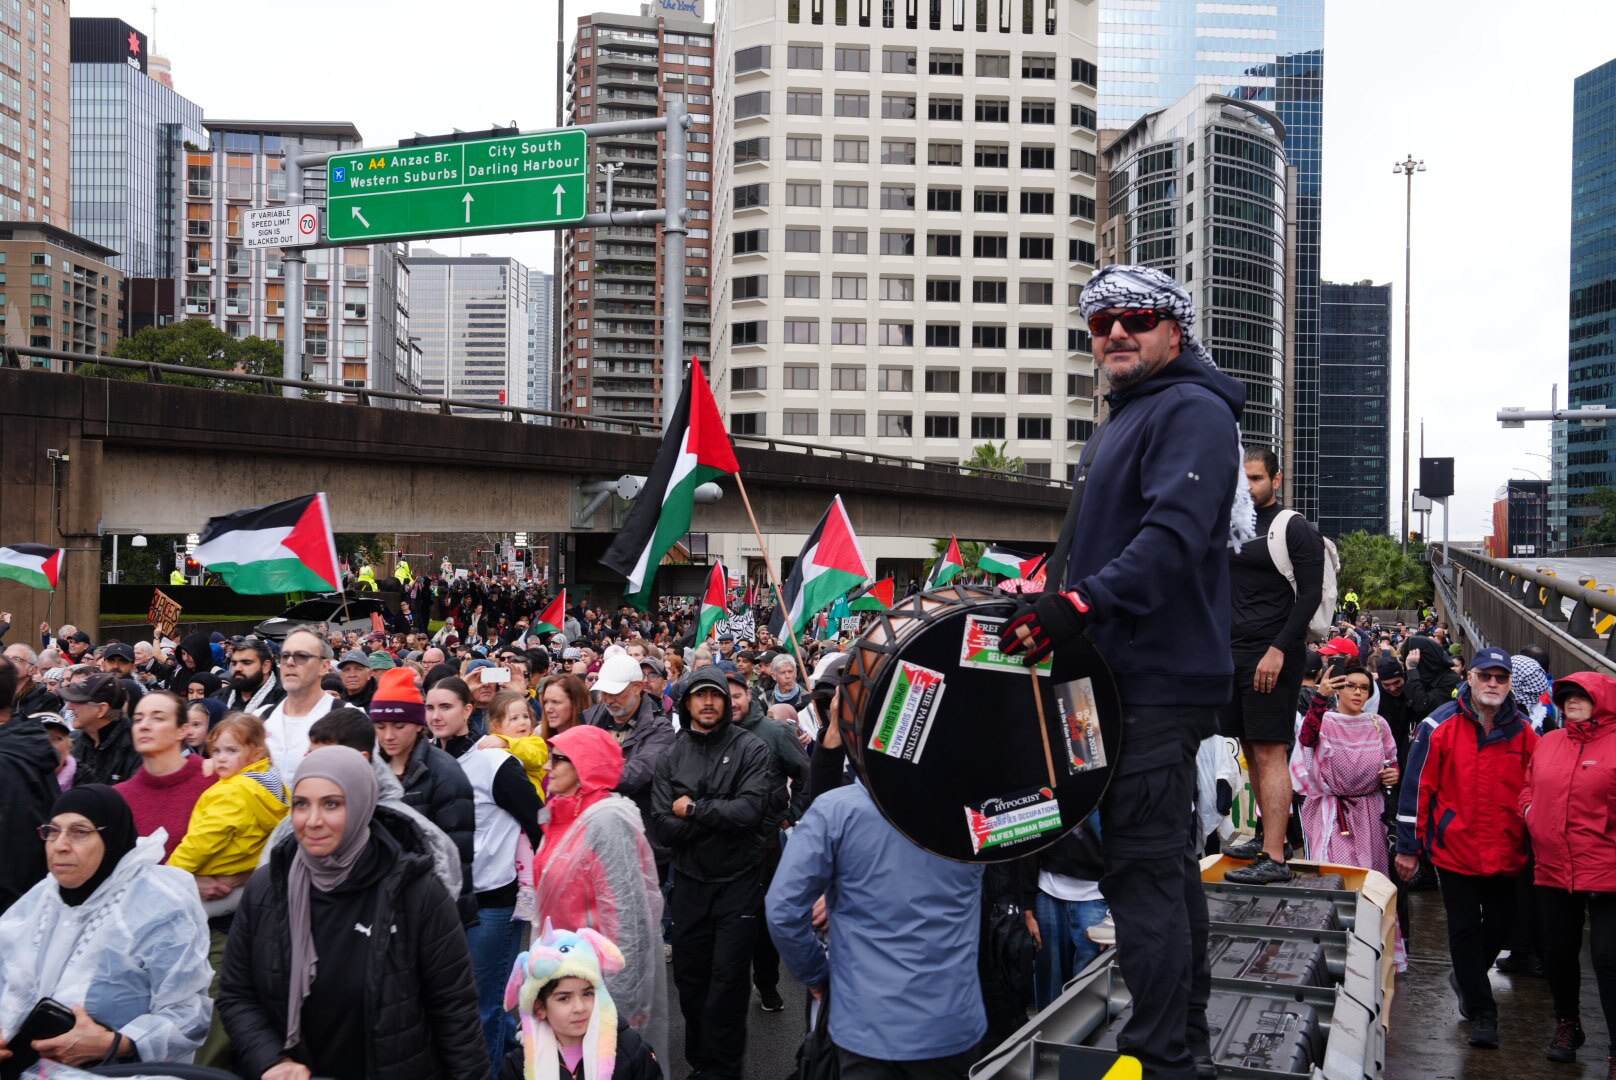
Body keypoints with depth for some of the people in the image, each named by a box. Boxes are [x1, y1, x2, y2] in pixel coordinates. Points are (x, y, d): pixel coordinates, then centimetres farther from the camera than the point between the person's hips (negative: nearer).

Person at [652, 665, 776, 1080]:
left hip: (738, 879, -3)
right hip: (689, 880, 3)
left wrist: (693, 809, -13)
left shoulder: (751, 749, -7)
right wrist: (720, 817, -17)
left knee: (727, 978, 0)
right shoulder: (672, 757, 2)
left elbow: (750, 810, -21)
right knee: (689, 975, 12)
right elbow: (664, 826, -7)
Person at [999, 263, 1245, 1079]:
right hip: (1136, 677, 11)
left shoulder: (1191, 411, -10)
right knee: (1166, 860, 16)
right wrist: (1048, 598, 21)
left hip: (1159, 681, -11)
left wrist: (1083, 601, -34)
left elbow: (1173, 534, -25)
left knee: (1141, 867, -10)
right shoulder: (1121, 423, 23)